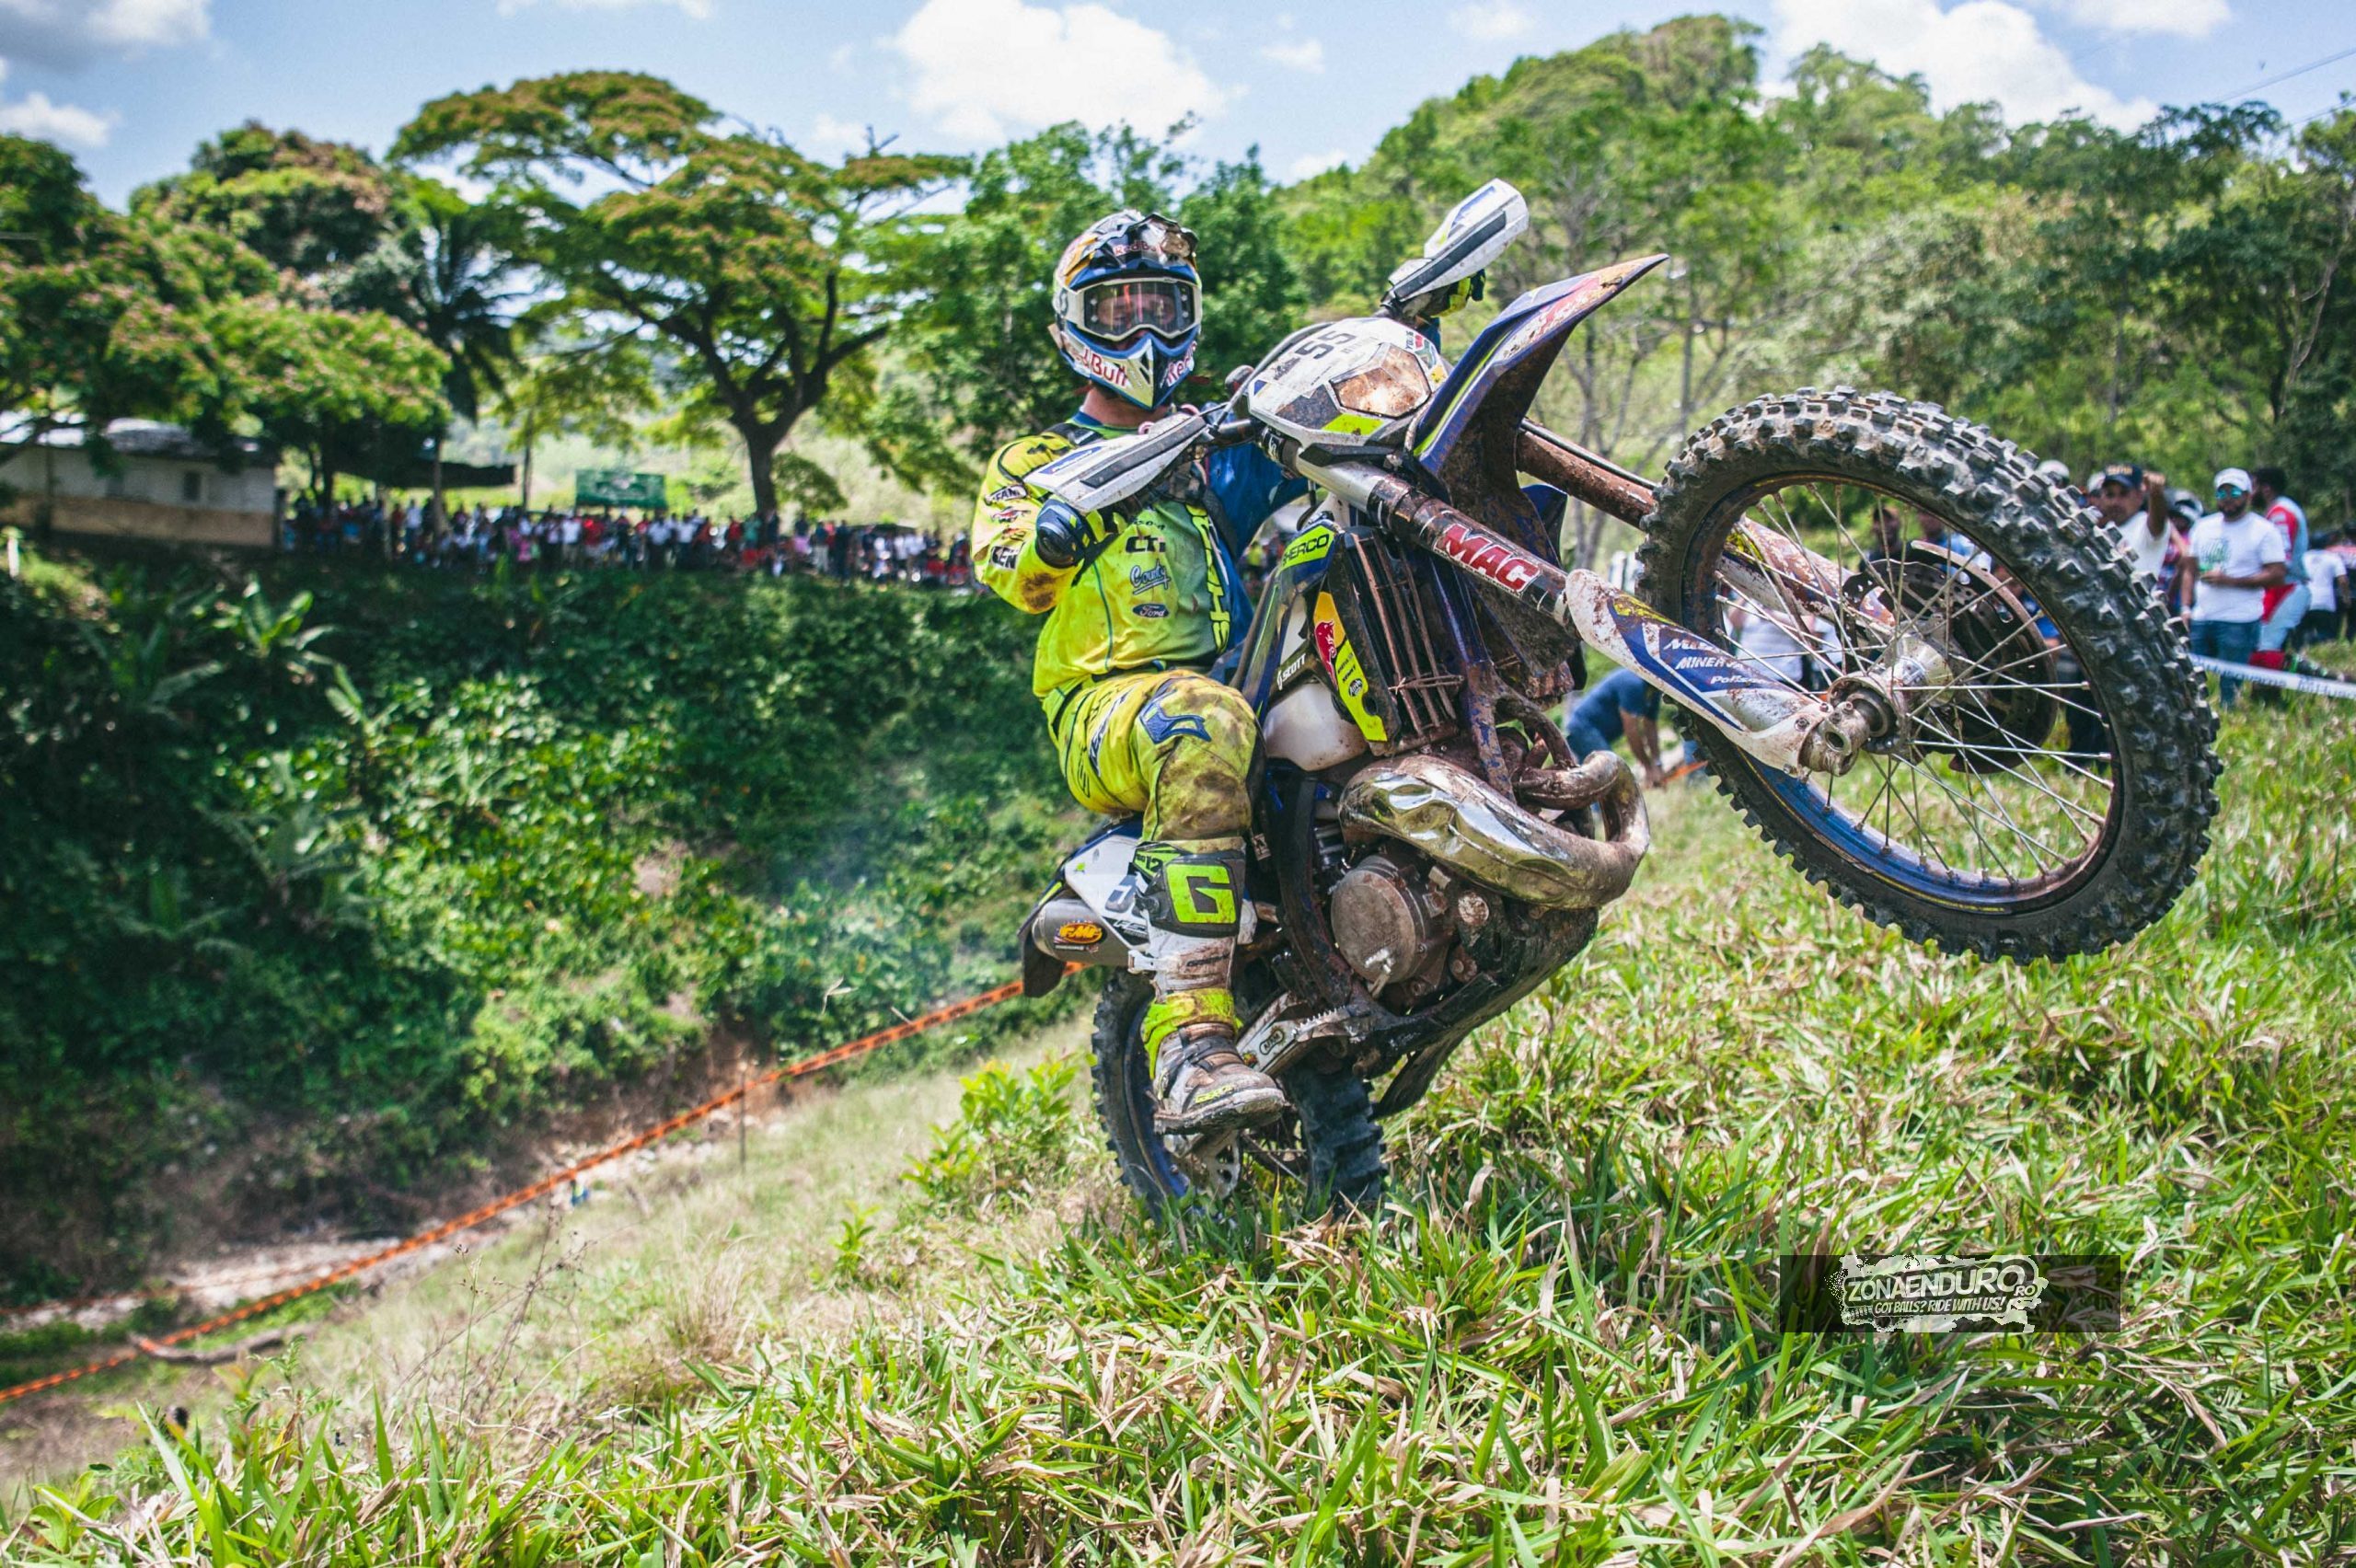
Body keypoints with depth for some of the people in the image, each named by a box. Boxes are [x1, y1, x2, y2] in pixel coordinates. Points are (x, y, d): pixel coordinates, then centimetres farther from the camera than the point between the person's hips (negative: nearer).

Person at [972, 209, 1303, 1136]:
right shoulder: (1037, 458, 20)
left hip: (1239, 672, 5)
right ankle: (1190, 1043, -45)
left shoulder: (1211, 448, 31)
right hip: (1105, 701, -5)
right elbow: (1011, 573, 1)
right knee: (1201, 730, -40)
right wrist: (1082, 510, -17)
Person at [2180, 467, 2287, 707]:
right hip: (2200, 618, 5)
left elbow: (2276, 575, -9)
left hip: (2239, 622, -5)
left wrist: (2229, 580, -15)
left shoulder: (2264, 530, -2)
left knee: (2230, 687, -7)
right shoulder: (2203, 527, 15)